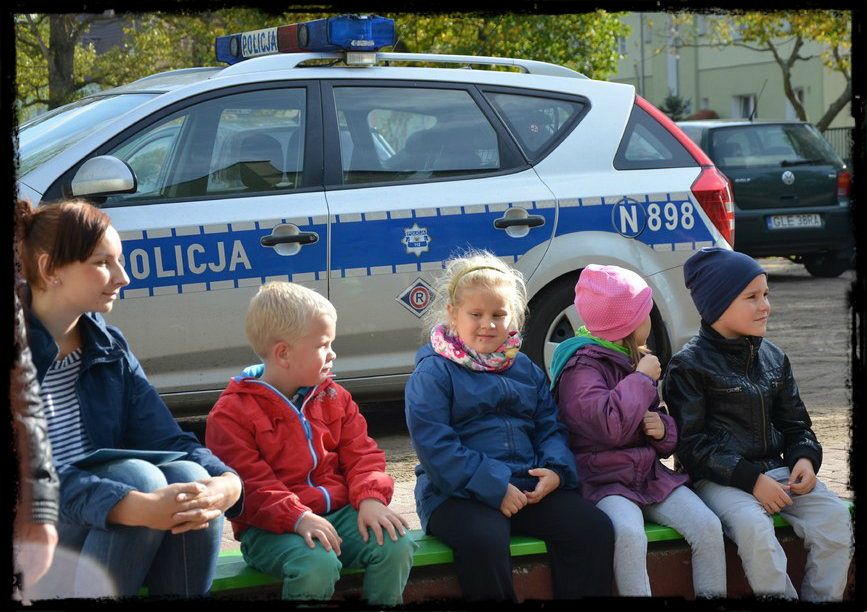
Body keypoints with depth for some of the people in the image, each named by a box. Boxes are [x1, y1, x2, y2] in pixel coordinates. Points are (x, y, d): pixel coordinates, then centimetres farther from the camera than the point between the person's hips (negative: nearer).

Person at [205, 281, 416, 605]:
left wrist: (370, 497, -12)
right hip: (272, 528, -5)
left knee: (396, 545, -22)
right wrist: (297, 518, -27)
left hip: (339, 511, 5)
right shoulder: (230, 415, -6)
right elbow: (250, 485, -13)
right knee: (317, 565, -36)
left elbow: (360, 454, 9)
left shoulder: (334, 398, 13)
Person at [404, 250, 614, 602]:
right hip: (457, 493, -6)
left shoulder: (525, 369, 18)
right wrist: (494, 487, -19)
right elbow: (434, 446, -13)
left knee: (594, 528, -15)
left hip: (529, 486, 6)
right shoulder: (433, 371, -3)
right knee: (485, 541, -37)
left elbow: (550, 427, 16)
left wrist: (556, 469, -7)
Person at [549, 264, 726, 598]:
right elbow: (611, 425, -28)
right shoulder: (581, 367, -10)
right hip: (604, 479, -7)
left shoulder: (636, 359, 17)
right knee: (630, 534, -36)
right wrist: (642, 378, -15)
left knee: (707, 526, -16)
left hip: (649, 473, 7)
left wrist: (663, 429, 1)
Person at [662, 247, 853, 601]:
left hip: (775, 469, 6)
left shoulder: (773, 358, 13)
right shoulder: (689, 366, -6)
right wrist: (751, 479, -18)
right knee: (753, 525, -34)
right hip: (718, 479, -6)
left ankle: (822, 598, -5)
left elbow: (794, 423, 21)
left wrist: (805, 458, -3)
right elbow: (692, 444, -10)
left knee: (835, 516, -17)